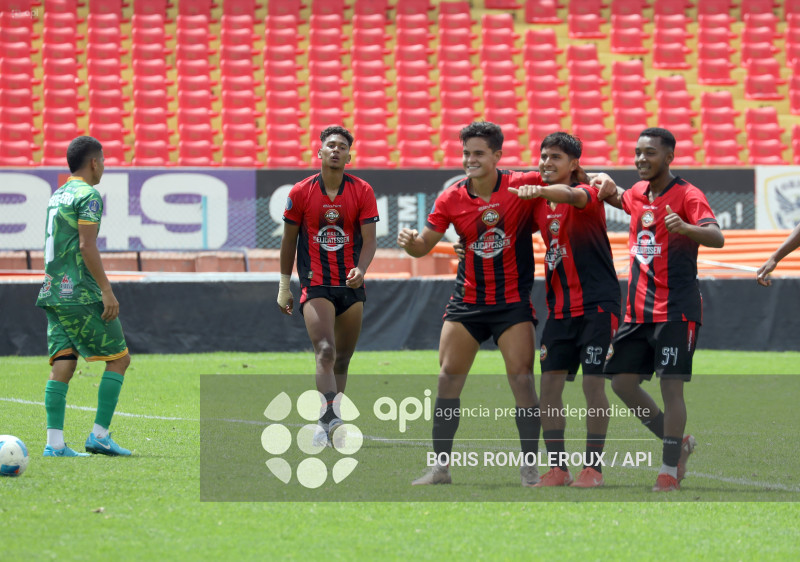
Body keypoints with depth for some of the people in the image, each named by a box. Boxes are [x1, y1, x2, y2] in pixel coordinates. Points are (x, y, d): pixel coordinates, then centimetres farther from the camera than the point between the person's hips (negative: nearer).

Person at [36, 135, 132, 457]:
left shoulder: (57, 196, 18)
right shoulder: (88, 195, -8)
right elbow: (87, 246, -17)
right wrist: (107, 291, -15)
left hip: (53, 292, 8)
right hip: (82, 294, -8)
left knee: (63, 364, 2)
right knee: (119, 359, 2)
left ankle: (54, 443, -8)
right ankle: (99, 435, -3)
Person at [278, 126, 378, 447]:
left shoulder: (362, 192, 1)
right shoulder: (300, 192, 0)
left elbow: (369, 239, -4)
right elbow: (289, 240, 8)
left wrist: (360, 269, -23)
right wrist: (284, 286, 11)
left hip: (351, 287, 2)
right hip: (315, 286, -2)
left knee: (342, 360, 8)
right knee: (325, 351, -21)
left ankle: (327, 427, 21)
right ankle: (330, 420, -33)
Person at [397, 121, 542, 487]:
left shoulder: (523, 186, -9)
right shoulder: (451, 199, -2)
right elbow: (424, 245, 1)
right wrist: (410, 242, -21)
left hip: (513, 301, -3)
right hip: (467, 301, 3)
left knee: (521, 377, -10)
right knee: (448, 376, -1)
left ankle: (530, 466, 0)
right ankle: (441, 466, 7)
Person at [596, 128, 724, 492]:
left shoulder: (686, 195, -10)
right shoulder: (638, 192, 12)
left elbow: (717, 238, -24)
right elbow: (625, 201, 37)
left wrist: (685, 227, -45)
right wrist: (610, 192, 13)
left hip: (676, 310, -7)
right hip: (638, 309, 7)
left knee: (671, 386, -10)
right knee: (622, 381, 6)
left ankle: (669, 470, -3)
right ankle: (678, 444, 21)